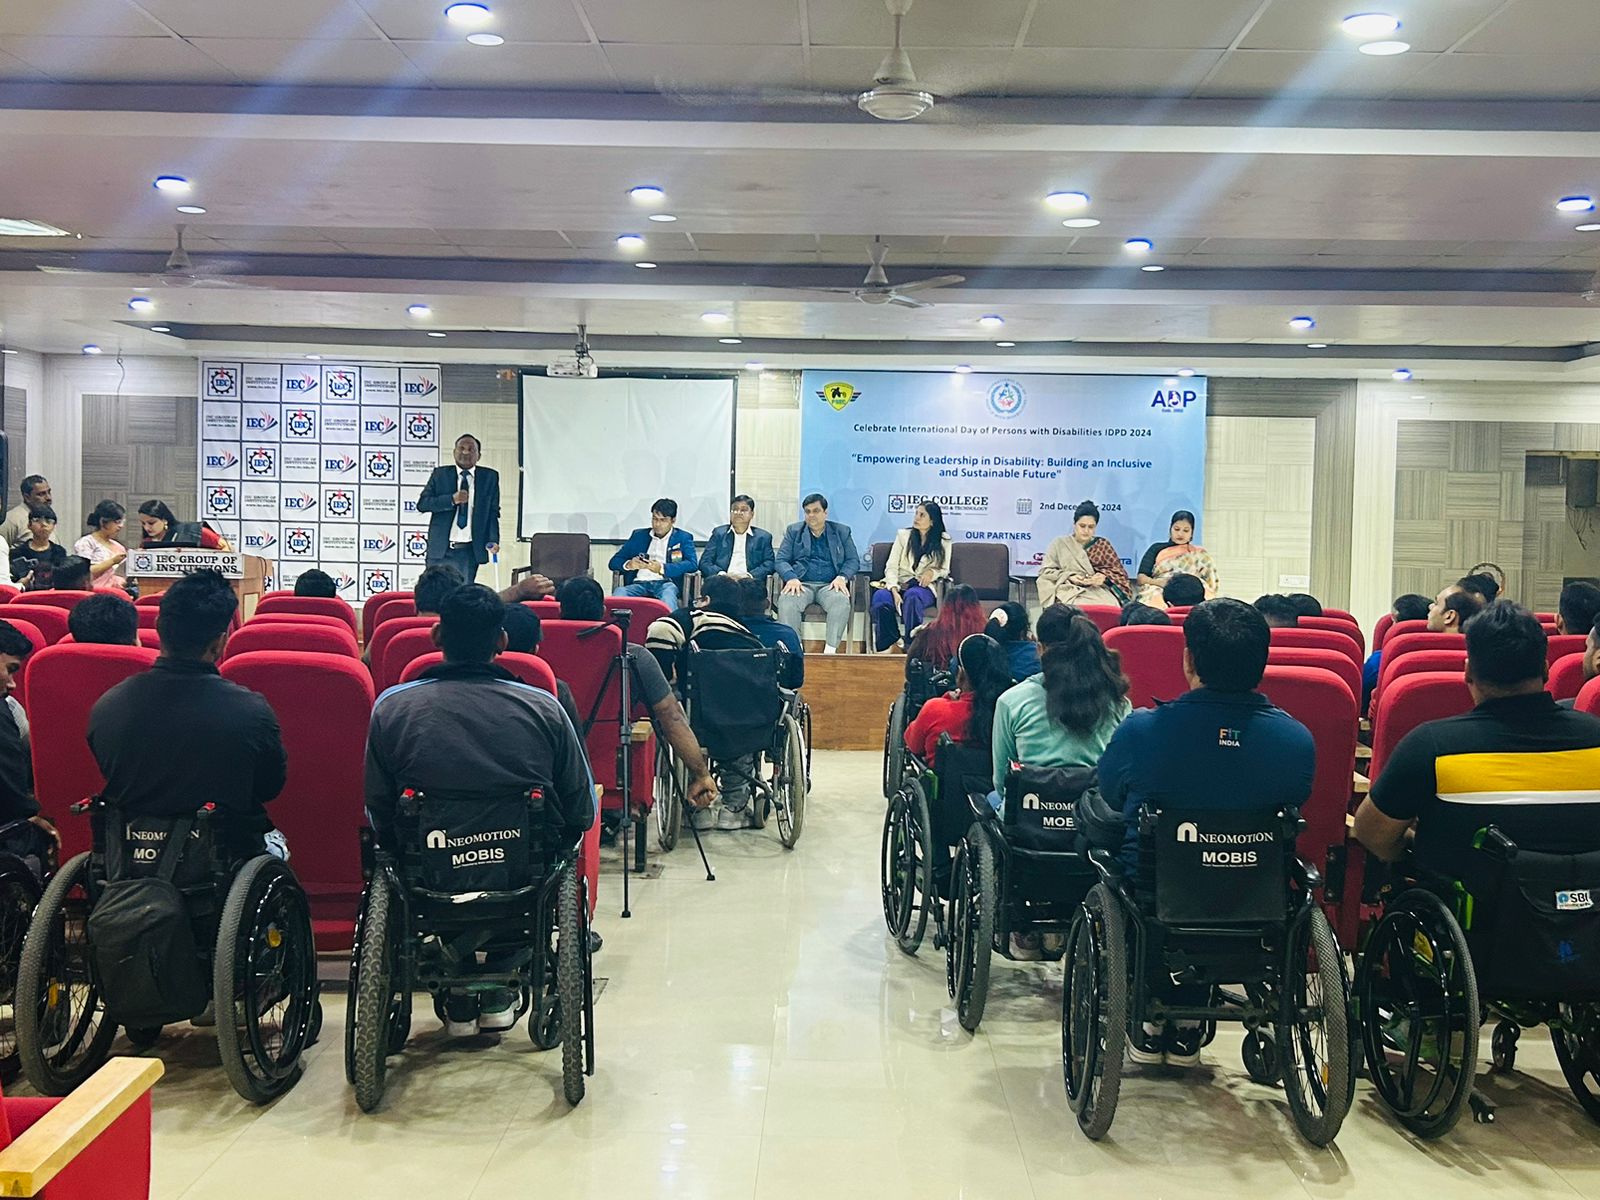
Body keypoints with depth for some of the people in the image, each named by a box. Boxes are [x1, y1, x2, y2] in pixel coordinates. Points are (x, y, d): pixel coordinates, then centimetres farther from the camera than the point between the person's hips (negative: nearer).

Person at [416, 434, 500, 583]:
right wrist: (452, 499, -15)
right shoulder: (440, 474, 6)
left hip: (470, 552, 0)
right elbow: (422, 504, -1)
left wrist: (493, 540, -10)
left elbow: (493, 512, 6)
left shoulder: (490, 477, 6)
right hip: (441, 550, 0)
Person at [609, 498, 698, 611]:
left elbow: (692, 564, -1)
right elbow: (614, 562, 18)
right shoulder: (638, 535, 23)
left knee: (668, 596, -40)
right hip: (639, 583, 2)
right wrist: (628, 565, -7)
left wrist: (662, 568, -15)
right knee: (618, 594, -33)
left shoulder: (683, 538, 16)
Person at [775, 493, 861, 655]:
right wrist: (791, 578, -14)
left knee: (841, 601, -35)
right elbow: (781, 560, 8)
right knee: (786, 600, -34)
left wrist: (842, 577, -12)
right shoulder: (793, 531, 16)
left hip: (830, 585, 0)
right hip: (801, 584, 0)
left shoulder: (842, 532, 16)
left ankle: (830, 649, -33)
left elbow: (853, 560, 10)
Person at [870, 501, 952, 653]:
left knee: (912, 595, -40)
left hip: (924, 587, -1)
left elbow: (944, 570, 13)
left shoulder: (943, 541, 9)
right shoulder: (903, 535, 11)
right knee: (879, 597, -34)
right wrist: (894, 590, -15)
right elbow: (891, 566, 3)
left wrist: (932, 572, -13)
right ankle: (888, 645, -24)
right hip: (899, 585, 2)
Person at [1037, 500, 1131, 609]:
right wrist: (1069, 577, -9)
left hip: (1100, 591, 2)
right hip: (1071, 591, -2)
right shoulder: (1060, 543, 13)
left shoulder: (1103, 544, 19)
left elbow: (1119, 571, 15)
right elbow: (1045, 571, 8)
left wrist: (1104, 576, -8)